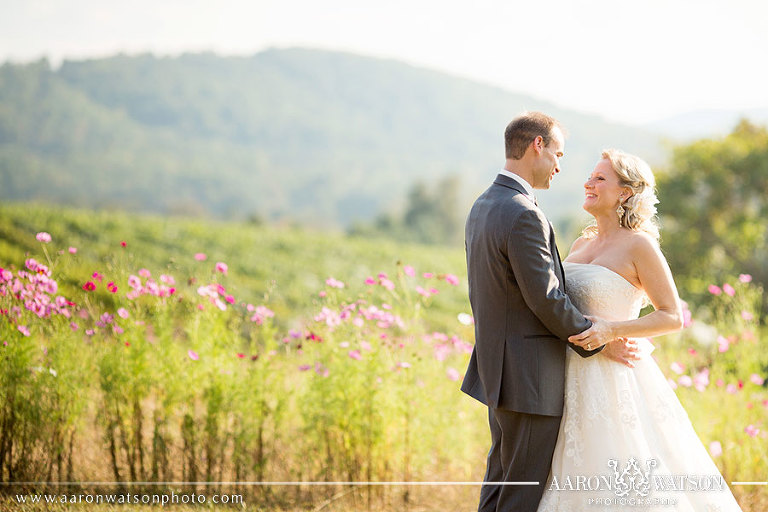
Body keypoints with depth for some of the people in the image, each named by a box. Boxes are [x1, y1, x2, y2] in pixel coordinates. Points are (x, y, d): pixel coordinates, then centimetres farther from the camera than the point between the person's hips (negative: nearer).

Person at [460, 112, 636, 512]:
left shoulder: (482, 207, 11)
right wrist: (598, 341, -8)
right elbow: (546, 299, -20)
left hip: (497, 369, 10)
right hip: (529, 376, -10)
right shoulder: (523, 215, -20)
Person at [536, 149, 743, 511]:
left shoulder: (640, 245, -9)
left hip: (615, 382, -7)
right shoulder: (581, 245, 12)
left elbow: (673, 317, -11)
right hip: (577, 382, 7)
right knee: (579, 481, 10)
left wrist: (611, 331, -21)